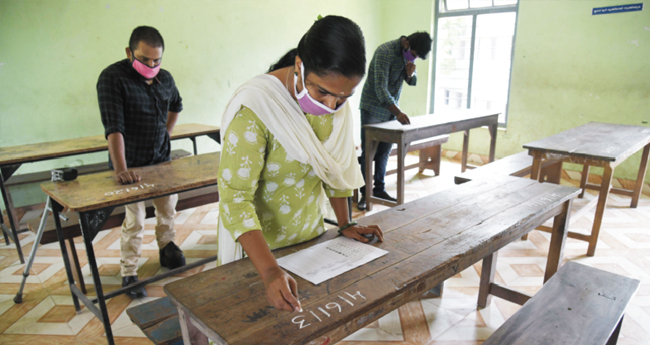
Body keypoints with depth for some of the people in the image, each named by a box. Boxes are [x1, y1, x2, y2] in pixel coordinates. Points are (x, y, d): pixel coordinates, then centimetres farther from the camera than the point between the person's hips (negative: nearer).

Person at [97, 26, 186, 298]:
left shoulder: (165, 78, 3)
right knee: (134, 220, -3)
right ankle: (129, 274, 13)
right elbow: (113, 128, -26)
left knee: (168, 208, 15)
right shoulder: (112, 78, -16)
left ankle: (166, 248, 40)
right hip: (131, 164, -5)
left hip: (162, 158, 6)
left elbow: (176, 106, 26)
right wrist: (121, 170, -35)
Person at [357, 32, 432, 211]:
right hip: (373, 108, -7)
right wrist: (398, 112, -36)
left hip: (391, 109, 7)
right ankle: (365, 193, 6)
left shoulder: (410, 54, 2)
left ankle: (379, 189, 20)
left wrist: (410, 74, -14)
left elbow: (413, 82, 11)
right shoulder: (385, 52, -22)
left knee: (384, 152, 10)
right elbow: (380, 88, -28)